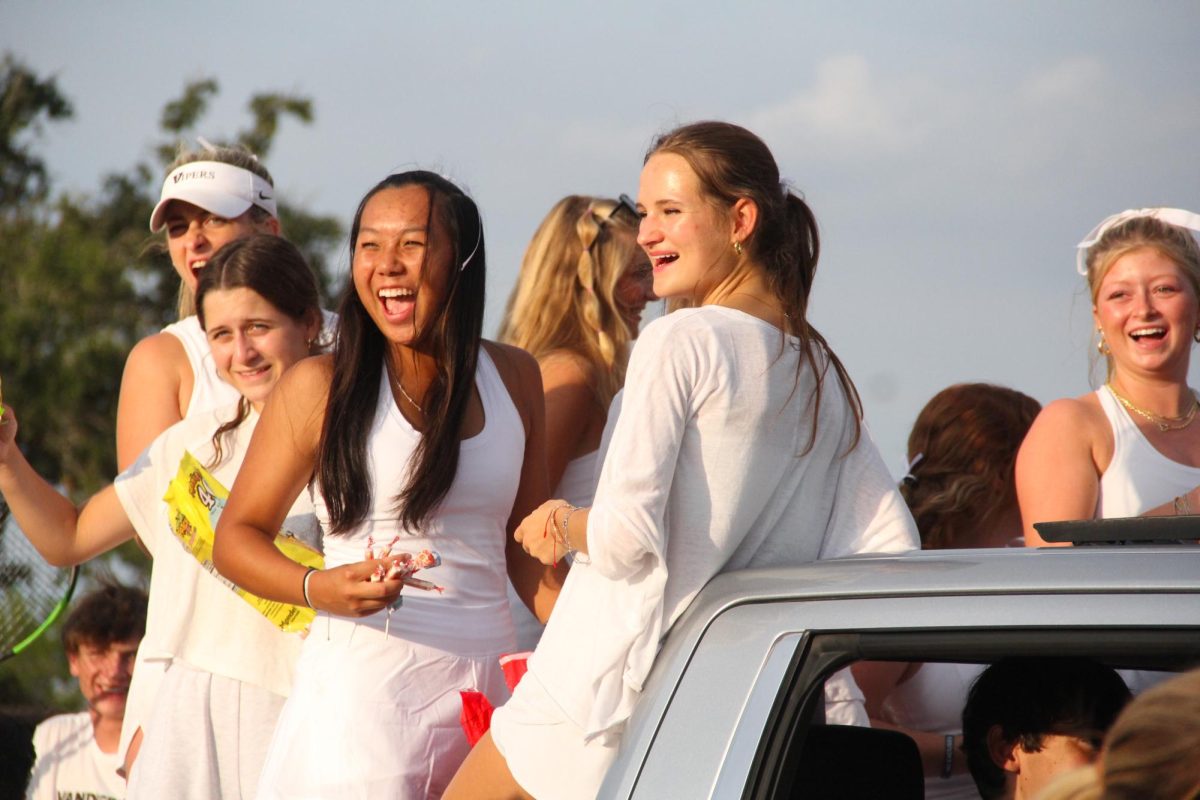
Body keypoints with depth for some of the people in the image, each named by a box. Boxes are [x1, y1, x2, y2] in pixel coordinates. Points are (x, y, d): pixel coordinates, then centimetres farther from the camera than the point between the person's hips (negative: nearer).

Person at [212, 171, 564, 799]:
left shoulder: (514, 378, 10)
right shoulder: (320, 387, -1)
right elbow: (237, 536, 4)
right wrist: (320, 588, -15)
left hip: (487, 680, 3)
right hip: (365, 677, -3)